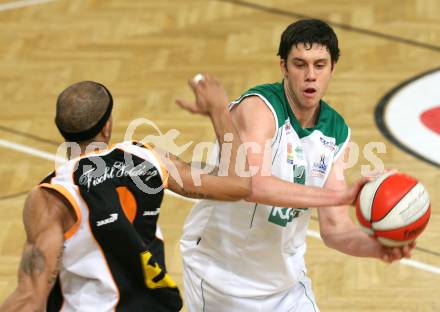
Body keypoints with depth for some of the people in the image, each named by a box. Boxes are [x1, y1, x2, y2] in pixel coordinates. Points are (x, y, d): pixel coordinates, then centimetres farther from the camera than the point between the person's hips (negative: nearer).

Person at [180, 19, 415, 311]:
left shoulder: (337, 132, -2)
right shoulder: (258, 107, -21)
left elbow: (334, 227, -6)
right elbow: (252, 185, -39)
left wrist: (376, 246, -27)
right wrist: (341, 195, -44)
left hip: (285, 275, 5)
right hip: (221, 273, -5)